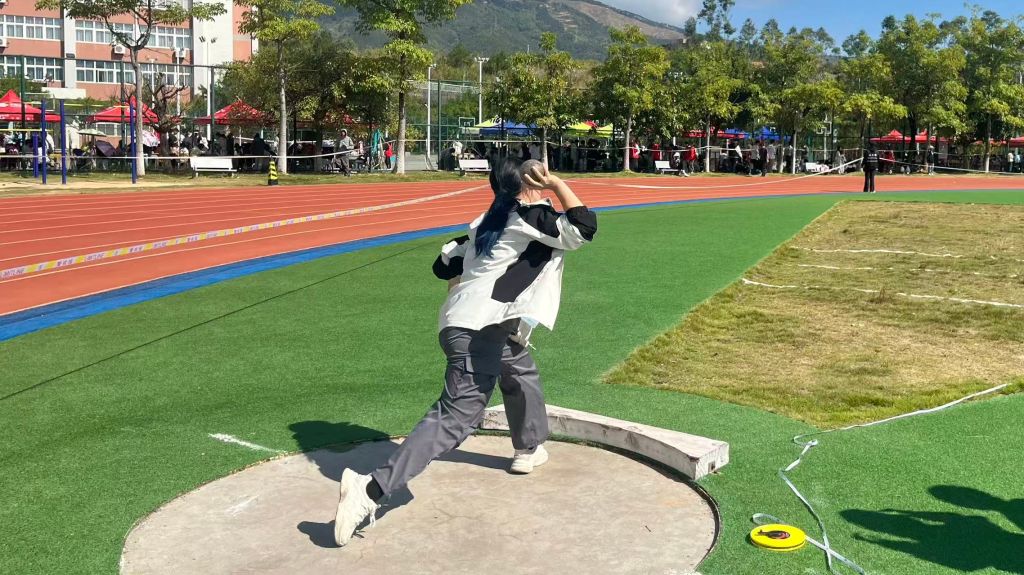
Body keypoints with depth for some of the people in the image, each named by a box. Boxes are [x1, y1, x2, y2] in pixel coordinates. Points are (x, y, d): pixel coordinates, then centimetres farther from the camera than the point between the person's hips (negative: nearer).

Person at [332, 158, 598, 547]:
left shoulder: (488, 222, 18)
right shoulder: (532, 216, -3)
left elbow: (443, 266, 20)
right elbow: (584, 229, -15)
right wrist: (557, 184, -4)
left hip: (462, 323, 9)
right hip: (481, 331, -9)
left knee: (522, 371, 33)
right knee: (455, 419, -13)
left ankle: (528, 450, 49)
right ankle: (372, 490, -21)